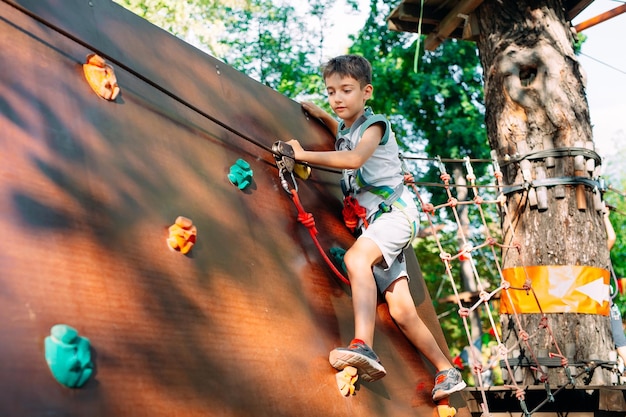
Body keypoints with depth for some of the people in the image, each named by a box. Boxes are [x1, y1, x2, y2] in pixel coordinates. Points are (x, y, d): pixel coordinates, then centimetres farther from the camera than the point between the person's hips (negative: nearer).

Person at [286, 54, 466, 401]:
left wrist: (303, 155, -24)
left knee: (356, 256, -37)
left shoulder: (375, 123, -5)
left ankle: (364, 347, -50)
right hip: (372, 219, 8)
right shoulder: (345, 130, 18)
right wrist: (322, 116, 29)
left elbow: (355, 158, -25)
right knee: (401, 311, 2)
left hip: (395, 211, -8)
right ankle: (447, 372, 13)